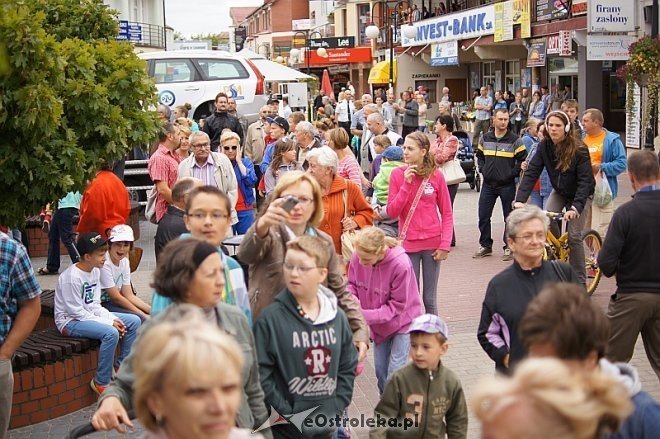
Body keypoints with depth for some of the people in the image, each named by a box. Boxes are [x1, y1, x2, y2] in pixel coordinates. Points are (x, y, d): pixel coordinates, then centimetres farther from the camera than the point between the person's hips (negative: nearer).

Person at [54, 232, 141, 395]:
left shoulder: (95, 271, 4)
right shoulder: (71, 277, -22)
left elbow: (94, 305, 8)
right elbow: (76, 312, -21)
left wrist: (112, 318, -10)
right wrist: (109, 322, -21)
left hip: (90, 315, 9)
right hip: (70, 321, -9)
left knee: (134, 321, 1)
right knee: (111, 333, -32)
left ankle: (121, 366, 12)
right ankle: (101, 383, -19)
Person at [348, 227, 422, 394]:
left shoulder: (401, 264, -33)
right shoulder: (358, 257, -21)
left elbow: (397, 306, -25)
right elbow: (352, 284, -2)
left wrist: (365, 315, -32)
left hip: (402, 322, -5)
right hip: (379, 324, 5)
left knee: (395, 372, -6)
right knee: (380, 369, 15)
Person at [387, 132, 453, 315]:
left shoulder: (436, 175, -2)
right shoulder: (397, 174, -2)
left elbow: (447, 214, 1)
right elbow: (391, 212, -7)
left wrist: (445, 245, -7)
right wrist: (406, 184, -15)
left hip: (432, 243, 0)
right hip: (408, 244, 0)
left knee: (430, 299, 8)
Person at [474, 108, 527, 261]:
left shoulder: (515, 140, -5)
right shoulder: (485, 138, 6)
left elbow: (523, 159, -3)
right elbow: (479, 155, 20)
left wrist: (513, 173, -11)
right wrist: (482, 169, 6)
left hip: (507, 185, -3)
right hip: (488, 184, 3)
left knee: (510, 218, 3)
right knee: (483, 216, 5)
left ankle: (509, 247, 13)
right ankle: (485, 245, 19)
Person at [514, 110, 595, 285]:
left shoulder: (578, 149, -26)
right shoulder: (544, 146, -13)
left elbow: (585, 180, -29)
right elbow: (531, 172, -18)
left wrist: (575, 207, -41)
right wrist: (520, 199, -31)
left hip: (580, 194, -4)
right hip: (559, 192, 4)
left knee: (573, 236, -11)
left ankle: (579, 280, 2)